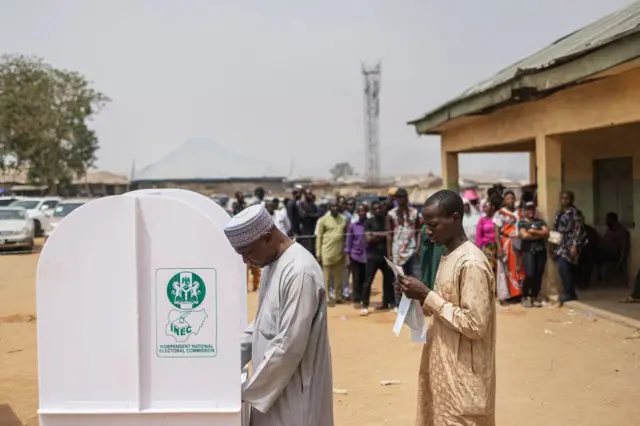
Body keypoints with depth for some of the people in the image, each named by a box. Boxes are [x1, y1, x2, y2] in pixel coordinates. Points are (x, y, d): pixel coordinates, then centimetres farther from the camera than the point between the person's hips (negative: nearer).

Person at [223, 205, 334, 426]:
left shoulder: (299, 272, -23)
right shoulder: (272, 265, 8)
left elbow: (288, 347, -24)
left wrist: (246, 391, -16)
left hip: (293, 394, -9)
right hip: (272, 388, 9)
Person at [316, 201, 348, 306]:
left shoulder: (344, 220, 7)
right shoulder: (323, 220, -2)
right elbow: (319, 237, -2)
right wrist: (318, 254, -6)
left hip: (340, 253, 3)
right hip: (327, 252, -3)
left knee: (339, 277, 9)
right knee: (327, 277, 2)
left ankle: (337, 296, 19)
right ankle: (327, 297, 8)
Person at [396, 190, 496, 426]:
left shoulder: (471, 263, -20)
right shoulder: (448, 257, 10)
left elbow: (475, 325, -24)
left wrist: (427, 296, -20)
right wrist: (423, 298, 0)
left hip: (463, 378, -9)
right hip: (444, 368, 9)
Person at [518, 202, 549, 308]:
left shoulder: (540, 221, 16)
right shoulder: (522, 222, 5)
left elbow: (546, 233, 2)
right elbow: (524, 235, -11)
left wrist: (533, 232, -10)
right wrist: (539, 235, -3)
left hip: (541, 251, 4)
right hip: (528, 251, -4)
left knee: (538, 275, 2)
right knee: (529, 275, -14)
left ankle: (534, 297, 12)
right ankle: (525, 297, 1)